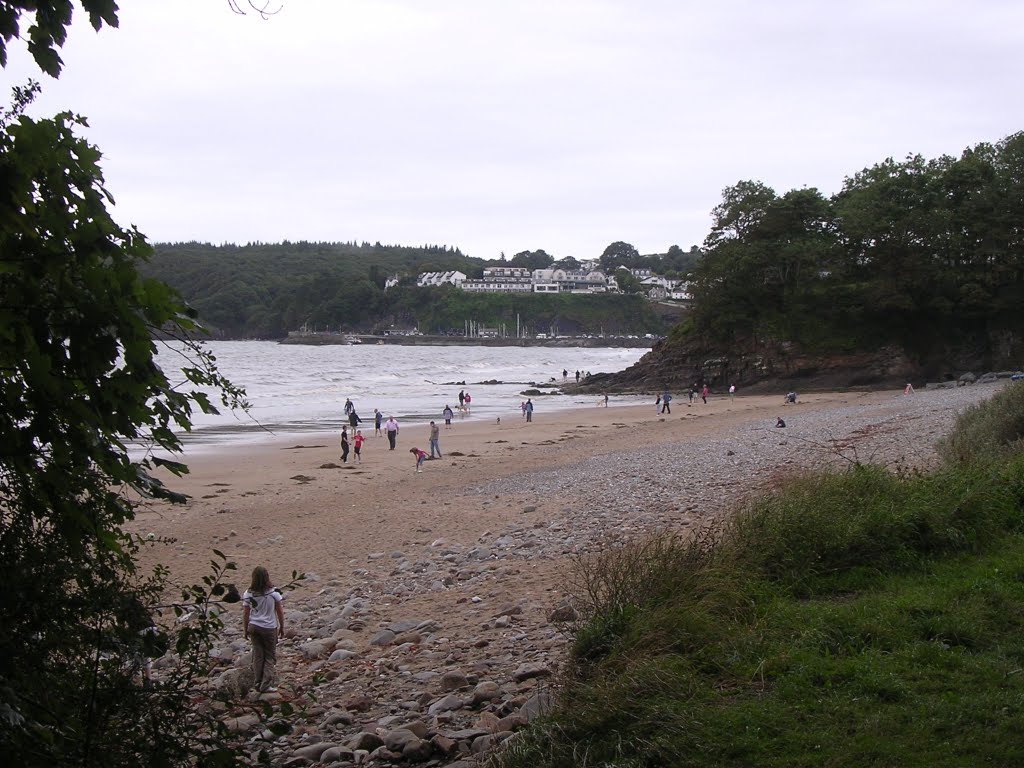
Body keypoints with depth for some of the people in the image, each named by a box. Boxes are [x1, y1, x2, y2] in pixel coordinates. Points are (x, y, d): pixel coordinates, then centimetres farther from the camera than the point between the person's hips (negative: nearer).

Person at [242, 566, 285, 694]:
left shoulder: (248, 594, -6)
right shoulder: (273, 592, -11)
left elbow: (245, 614, -1)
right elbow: (280, 612, -4)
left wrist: (246, 630, 12)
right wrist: (282, 627, 9)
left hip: (254, 627, 2)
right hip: (269, 628, -2)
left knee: (258, 655, 14)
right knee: (270, 656, 9)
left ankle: (258, 683, 19)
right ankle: (266, 685, 5)